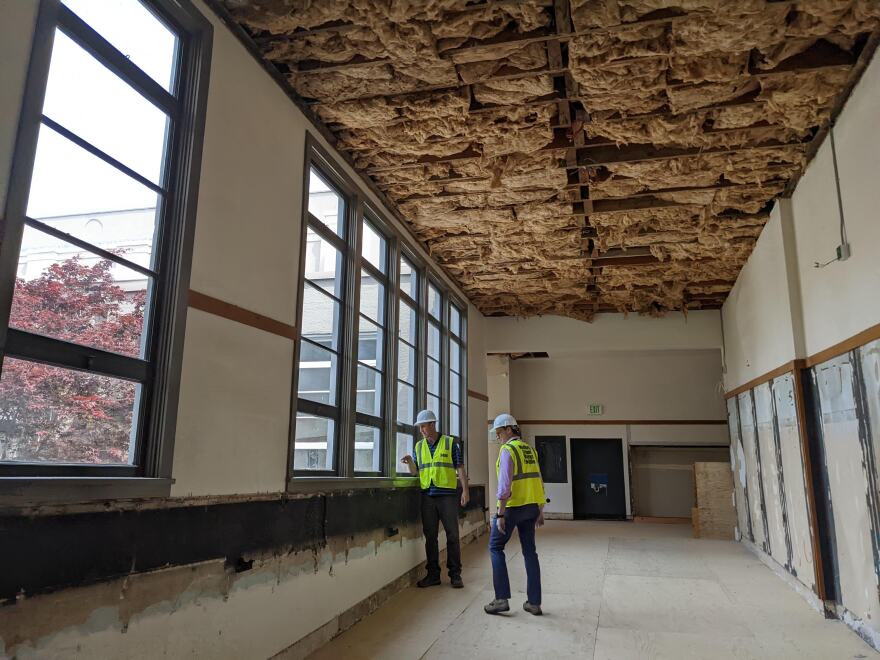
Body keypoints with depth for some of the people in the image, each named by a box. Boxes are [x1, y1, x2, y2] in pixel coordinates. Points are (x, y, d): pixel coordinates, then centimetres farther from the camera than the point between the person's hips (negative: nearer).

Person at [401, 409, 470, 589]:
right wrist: (409, 462, -7)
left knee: (452, 535, 0)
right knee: (430, 536, 7)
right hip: (427, 496, 4)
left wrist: (465, 490, -6)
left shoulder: (450, 443, 0)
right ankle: (433, 574, 16)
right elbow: (415, 471, 13)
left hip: (447, 495, -3)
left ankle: (455, 574, 9)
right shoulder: (419, 446, 12)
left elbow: (460, 468, 1)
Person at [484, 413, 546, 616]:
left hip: (512, 507, -7)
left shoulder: (507, 449, -13)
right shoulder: (529, 449, 12)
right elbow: (539, 482, 14)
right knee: (529, 551, 11)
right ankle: (534, 603, 12)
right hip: (531, 506, 7)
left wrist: (500, 514, -19)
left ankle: (502, 599, 2)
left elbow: (505, 484, -20)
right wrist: (540, 512, 18)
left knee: (496, 547, 5)